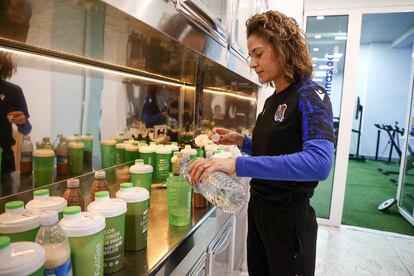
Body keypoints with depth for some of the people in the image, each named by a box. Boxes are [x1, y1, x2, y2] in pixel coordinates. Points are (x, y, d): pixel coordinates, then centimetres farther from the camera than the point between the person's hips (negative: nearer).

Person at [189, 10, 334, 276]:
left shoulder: (310, 96, -16)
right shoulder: (272, 100, 7)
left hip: (289, 217, -7)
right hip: (258, 210, 8)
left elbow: (319, 162, -34)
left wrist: (237, 164, -41)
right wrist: (242, 142, -1)